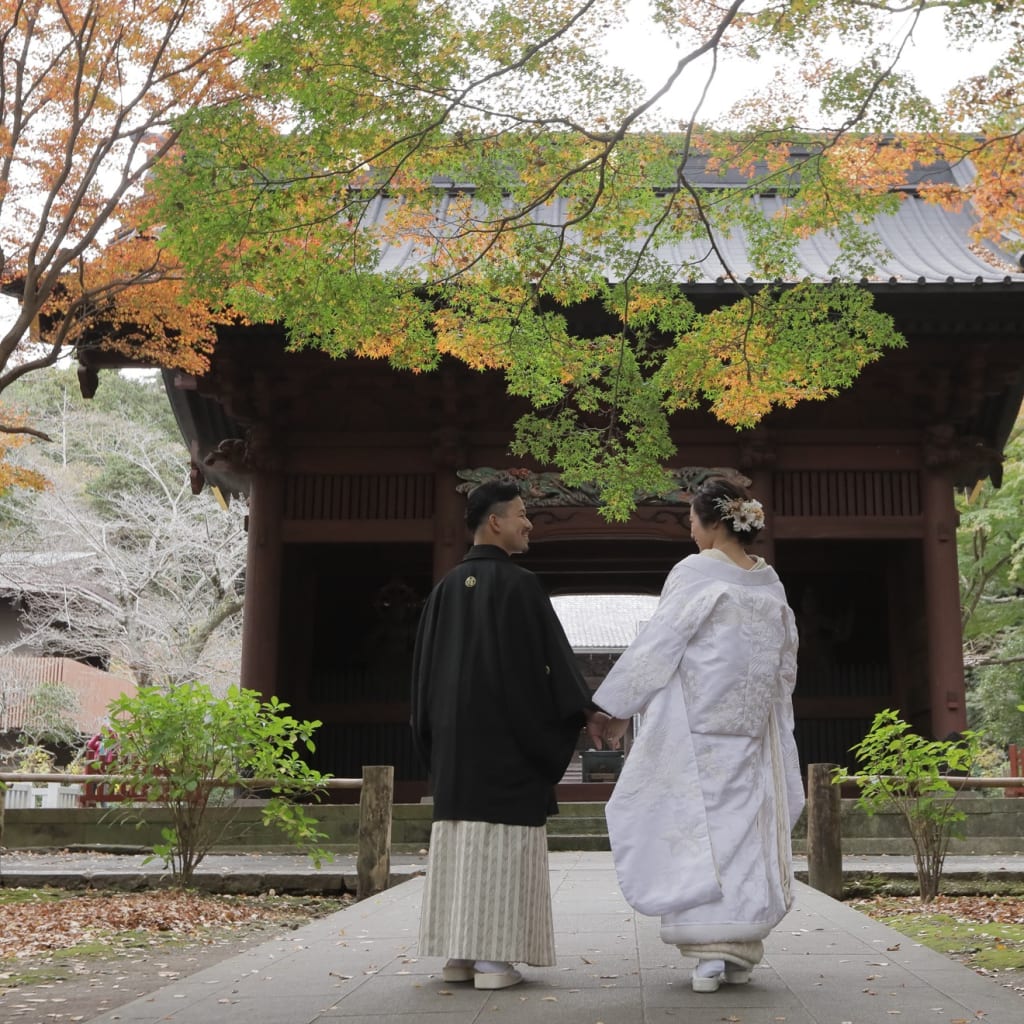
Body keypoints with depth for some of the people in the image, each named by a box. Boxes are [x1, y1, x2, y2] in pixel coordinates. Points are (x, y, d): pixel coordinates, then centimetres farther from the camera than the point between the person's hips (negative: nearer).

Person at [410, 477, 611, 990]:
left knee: (460, 837, 9)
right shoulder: (519, 584, -10)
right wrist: (585, 713, -1)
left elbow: (425, 663, 13)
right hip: (506, 733, -6)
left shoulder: (446, 587, 9)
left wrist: (433, 731, 21)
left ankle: (458, 953, 12)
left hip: (454, 735, 6)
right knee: (503, 837, -2)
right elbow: (551, 655, -10)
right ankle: (493, 957, -2)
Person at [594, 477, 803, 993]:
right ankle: (741, 951, 12)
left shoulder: (695, 573, -10)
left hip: (696, 726, -5)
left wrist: (616, 706, -4)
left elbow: (657, 645, -10)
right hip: (751, 732, 6)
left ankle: (711, 953, -2)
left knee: (700, 825, -1)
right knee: (745, 825, 8)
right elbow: (784, 664, 14)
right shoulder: (770, 583, 8)